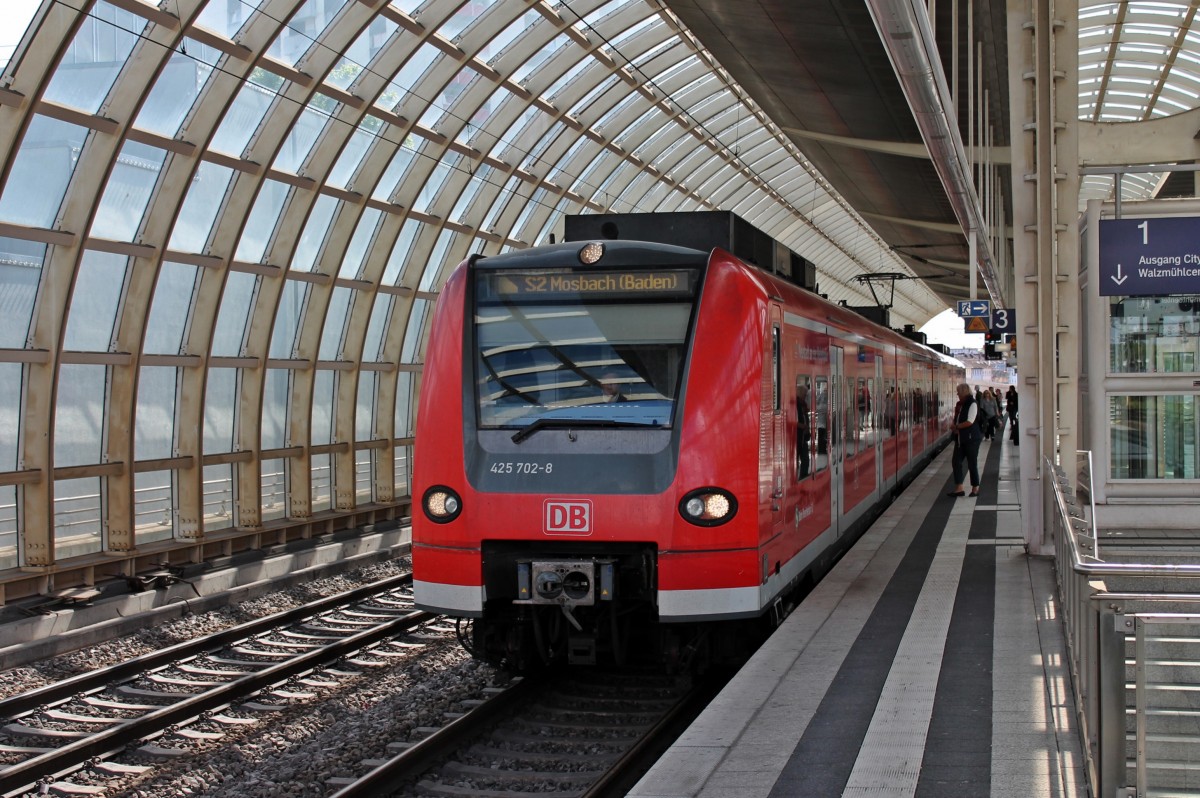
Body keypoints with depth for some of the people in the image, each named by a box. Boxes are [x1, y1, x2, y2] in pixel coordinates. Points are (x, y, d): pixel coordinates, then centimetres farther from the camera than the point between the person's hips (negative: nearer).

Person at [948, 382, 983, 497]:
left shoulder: (972, 404, -13)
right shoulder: (960, 404, 11)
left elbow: (970, 422, -20)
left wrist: (956, 426, -13)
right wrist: (955, 428, 0)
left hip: (971, 439, -8)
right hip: (960, 439, 8)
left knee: (972, 464, 1)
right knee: (956, 462, 4)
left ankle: (975, 488, 13)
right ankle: (959, 488, 9)